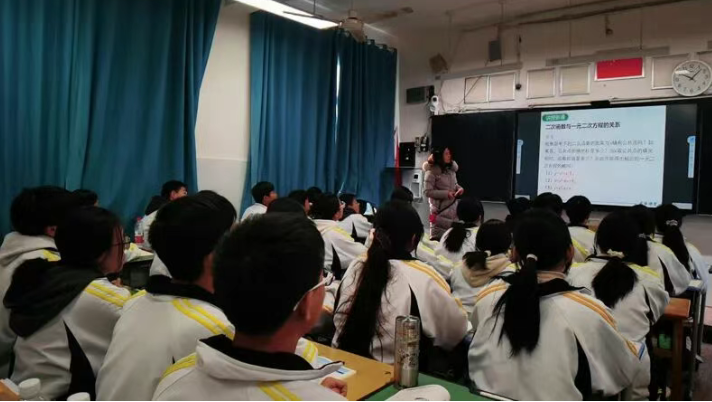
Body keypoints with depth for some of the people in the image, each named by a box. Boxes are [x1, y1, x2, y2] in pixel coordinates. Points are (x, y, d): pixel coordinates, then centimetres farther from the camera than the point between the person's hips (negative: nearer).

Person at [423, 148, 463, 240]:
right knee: (438, 238, 1)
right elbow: (427, 192, -17)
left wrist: (459, 188, -5)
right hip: (440, 209, -6)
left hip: (453, 207, 6)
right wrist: (446, 194, -21)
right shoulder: (432, 171, -14)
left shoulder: (451, 169, 5)